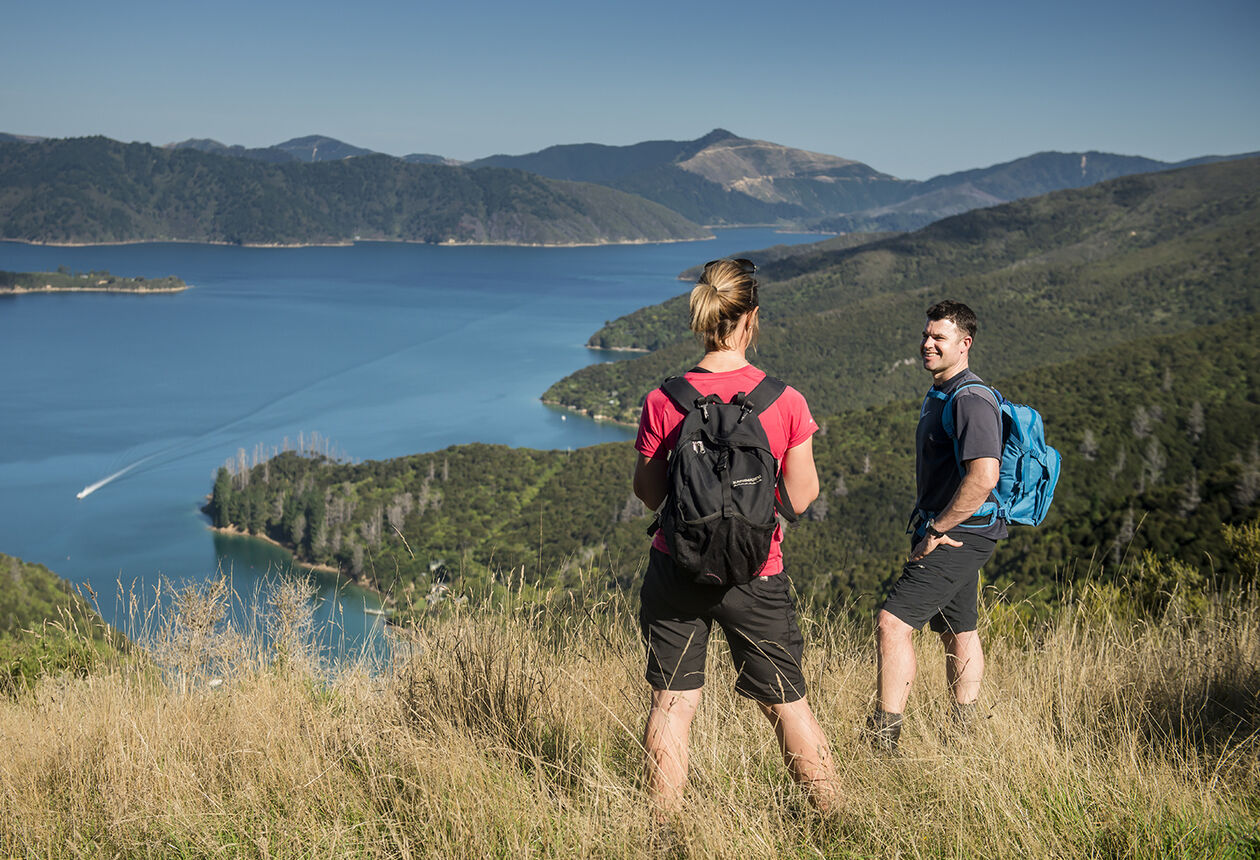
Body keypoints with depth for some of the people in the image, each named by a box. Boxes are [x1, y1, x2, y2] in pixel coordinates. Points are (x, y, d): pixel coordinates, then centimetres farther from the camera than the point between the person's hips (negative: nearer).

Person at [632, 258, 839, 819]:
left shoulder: (663, 403, -9)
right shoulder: (784, 401, -10)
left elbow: (648, 495, -1)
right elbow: (801, 499, -5)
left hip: (677, 569, 0)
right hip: (755, 577, 0)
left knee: (671, 705, 10)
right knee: (787, 704, 15)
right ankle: (831, 817, 27)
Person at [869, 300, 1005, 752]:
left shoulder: (971, 400, -18)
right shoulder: (938, 396, 15)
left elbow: (983, 477, -28)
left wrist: (937, 530, -21)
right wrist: (926, 526, 17)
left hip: (959, 535, -11)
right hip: (953, 533, 11)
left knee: (892, 621, -16)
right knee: (957, 631, 17)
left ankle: (883, 740, -14)